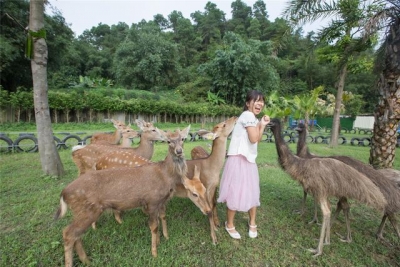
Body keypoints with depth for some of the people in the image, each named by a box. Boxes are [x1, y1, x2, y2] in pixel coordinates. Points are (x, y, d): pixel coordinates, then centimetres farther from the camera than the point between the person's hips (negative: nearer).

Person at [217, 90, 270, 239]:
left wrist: (263, 125, 5)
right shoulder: (248, 115, -15)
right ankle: (229, 224, 24)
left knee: (252, 193, 16)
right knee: (235, 193, 2)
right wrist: (259, 124, -6)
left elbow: (258, 140, 14)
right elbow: (253, 139, -21)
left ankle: (252, 223, 37)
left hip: (249, 160, 9)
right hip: (238, 159, -9)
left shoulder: (253, 118, 14)